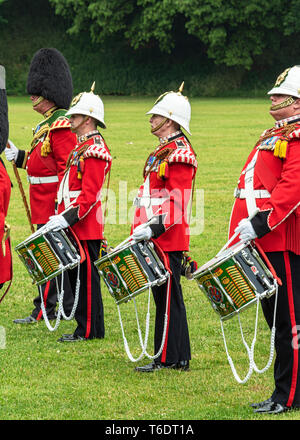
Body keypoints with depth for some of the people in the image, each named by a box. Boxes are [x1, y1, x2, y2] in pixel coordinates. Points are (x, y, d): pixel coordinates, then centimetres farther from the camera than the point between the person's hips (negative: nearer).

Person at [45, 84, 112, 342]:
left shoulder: (95, 149, -15)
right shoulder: (82, 147, 17)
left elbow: (90, 194, -21)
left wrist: (69, 217, -25)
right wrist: (62, 216, 17)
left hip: (85, 225, -10)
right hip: (75, 226, 10)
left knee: (86, 276, -5)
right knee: (77, 275, 12)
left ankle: (89, 330, 0)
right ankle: (86, 327, 18)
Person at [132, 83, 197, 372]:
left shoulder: (179, 153, -13)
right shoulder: (163, 150, 18)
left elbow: (179, 201, -20)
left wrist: (155, 228, -26)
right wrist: (141, 229, 18)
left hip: (168, 239, -10)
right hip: (154, 238, 10)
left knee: (168, 297, -6)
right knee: (163, 296, 12)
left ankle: (168, 359, -3)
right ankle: (178, 358, 17)